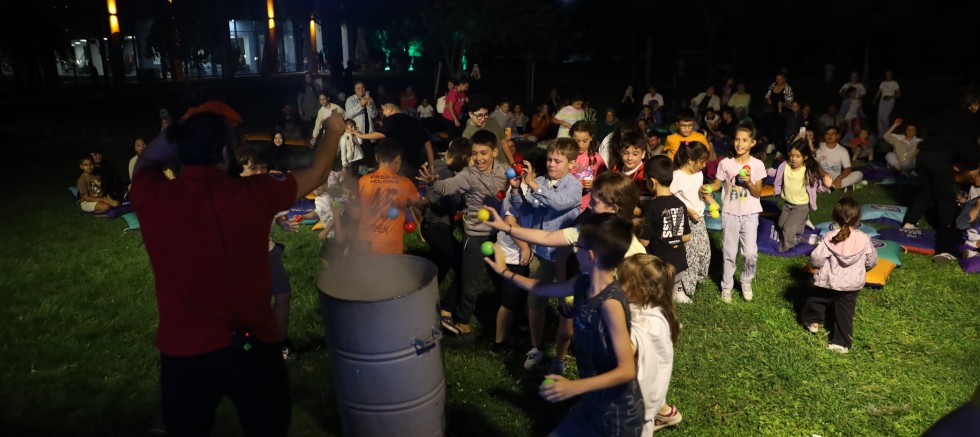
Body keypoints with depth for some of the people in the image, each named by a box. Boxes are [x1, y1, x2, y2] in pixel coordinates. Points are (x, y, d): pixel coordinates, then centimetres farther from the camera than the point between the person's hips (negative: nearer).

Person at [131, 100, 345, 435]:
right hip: (250, 348, -1)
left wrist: (185, 129, 9)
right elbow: (316, 173, 4)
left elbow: (145, 161, 15)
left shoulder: (152, 198, -11)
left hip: (183, 353, 1)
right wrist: (333, 131, 21)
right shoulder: (253, 194, -14)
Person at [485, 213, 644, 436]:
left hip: (618, 415, -7)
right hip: (592, 403, 7)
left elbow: (627, 370, -29)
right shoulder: (583, 284, -6)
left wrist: (573, 387, -35)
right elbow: (541, 288, 13)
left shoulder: (610, 302, -29)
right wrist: (505, 272, 18)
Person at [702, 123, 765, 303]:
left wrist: (749, 182, -23)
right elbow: (717, 184, 2)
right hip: (730, 213, 0)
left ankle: (746, 282, 23)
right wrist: (708, 188, -19)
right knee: (729, 253, 8)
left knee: (751, 253, -4)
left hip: (750, 214, 0)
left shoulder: (757, 165, -6)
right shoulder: (725, 163, -5)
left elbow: (758, 193, -5)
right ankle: (727, 287, 23)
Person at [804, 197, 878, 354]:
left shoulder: (830, 238, -17)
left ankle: (812, 321, 41)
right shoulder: (864, 239, -10)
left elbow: (816, 259, -17)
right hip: (852, 285, 3)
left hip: (830, 283, -2)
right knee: (844, 313, 12)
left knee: (815, 298, 25)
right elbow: (872, 261, 4)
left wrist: (816, 265, 6)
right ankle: (841, 343, 16)